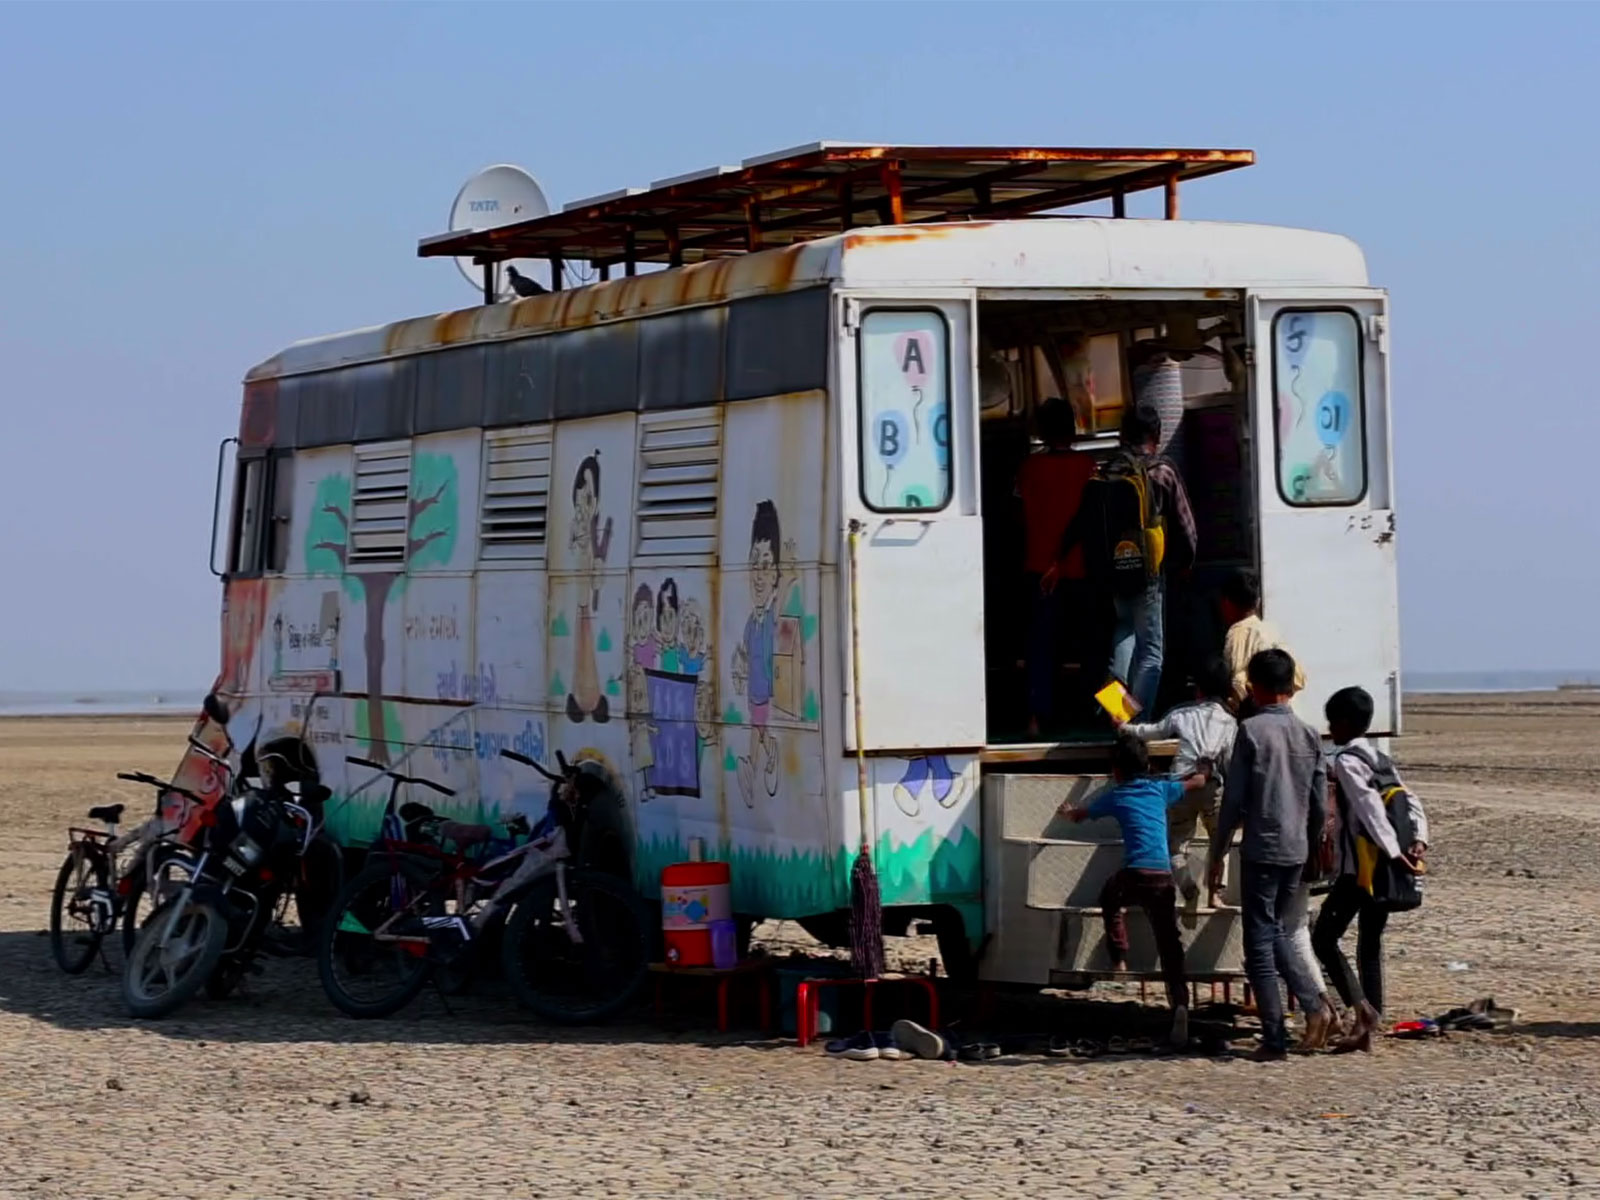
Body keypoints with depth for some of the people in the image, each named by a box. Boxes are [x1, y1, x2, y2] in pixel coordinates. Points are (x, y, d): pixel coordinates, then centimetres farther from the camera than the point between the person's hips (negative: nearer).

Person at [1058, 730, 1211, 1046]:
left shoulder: (1116, 796, 13)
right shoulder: (1161, 790, 16)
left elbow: (1079, 815, 32)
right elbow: (1197, 782, 33)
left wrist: (1067, 811, 55)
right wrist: (1204, 771, 56)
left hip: (1135, 875, -2)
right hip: (1163, 877, 2)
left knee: (1110, 899, 33)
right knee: (1169, 945, 1)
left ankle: (1119, 958, 21)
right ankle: (1180, 1004, -18)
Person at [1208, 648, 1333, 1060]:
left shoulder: (1251, 731, -9)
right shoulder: (1309, 734, 6)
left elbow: (1234, 800, -9)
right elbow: (1320, 805, 9)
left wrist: (1216, 855, -1)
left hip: (1261, 851, -6)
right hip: (1296, 851, 6)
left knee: (1260, 942, 1)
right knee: (1275, 929, 22)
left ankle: (1275, 1040, 0)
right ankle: (1314, 1004, 5)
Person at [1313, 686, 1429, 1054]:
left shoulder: (1346, 761, -9)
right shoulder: (1383, 761, 15)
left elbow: (1370, 806, -22)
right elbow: (1412, 804, 6)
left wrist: (1393, 851, -27)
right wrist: (1419, 840, -7)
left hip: (1356, 868, -8)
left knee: (1324, 937, 1)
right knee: (1371, 944, 11)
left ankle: (1362, 1008, -14)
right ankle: (1367, 1029, 8)